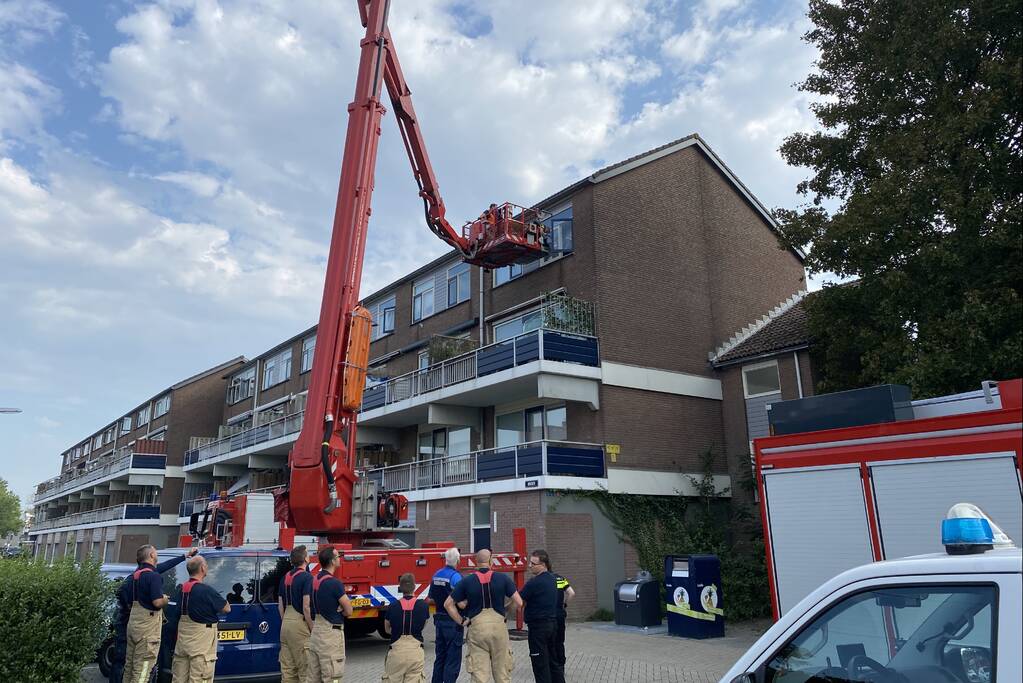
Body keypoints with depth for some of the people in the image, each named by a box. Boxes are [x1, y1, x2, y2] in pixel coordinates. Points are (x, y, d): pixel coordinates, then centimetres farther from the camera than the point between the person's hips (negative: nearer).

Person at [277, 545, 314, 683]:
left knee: (287, 668, 11)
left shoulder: (285, 577, 11)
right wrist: (312, 629, -11)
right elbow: (306, 607, -17)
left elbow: (280, 606, 14)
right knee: (305, 667, -2)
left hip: (286, 624, 8)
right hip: (300, 624, -8)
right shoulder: (307, 577, -13)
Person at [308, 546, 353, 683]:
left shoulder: (315, 580, 5)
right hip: (330, 635, -9)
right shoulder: (334, 583, -20)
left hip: (315, 631, 9)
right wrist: (339, 610, 4)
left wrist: (335, 609, -1)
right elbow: (348, 611, -13)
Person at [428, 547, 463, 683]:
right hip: (453, 622, -7)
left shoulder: (436, 575, 5)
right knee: (453, 660, 2)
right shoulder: (456, 577, -18)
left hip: (439, 619, 7)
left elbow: (431, 598, 13)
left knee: (439, 657, 18)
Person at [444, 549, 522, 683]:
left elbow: (448, 604, 3)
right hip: (498, 626, 0)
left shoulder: (467, 581, 1)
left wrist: (461, 621, 7)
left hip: (476, 628, 0)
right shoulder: (502, 578, -2)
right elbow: (519, 603, -2)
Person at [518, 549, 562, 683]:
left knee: (540, 663, -1)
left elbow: (518, 601, -15)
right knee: (552, 659, 18)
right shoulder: (552, 579, 7)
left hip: (538, 626, -9)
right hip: (552, 622, 9)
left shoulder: (534, 583, -20)